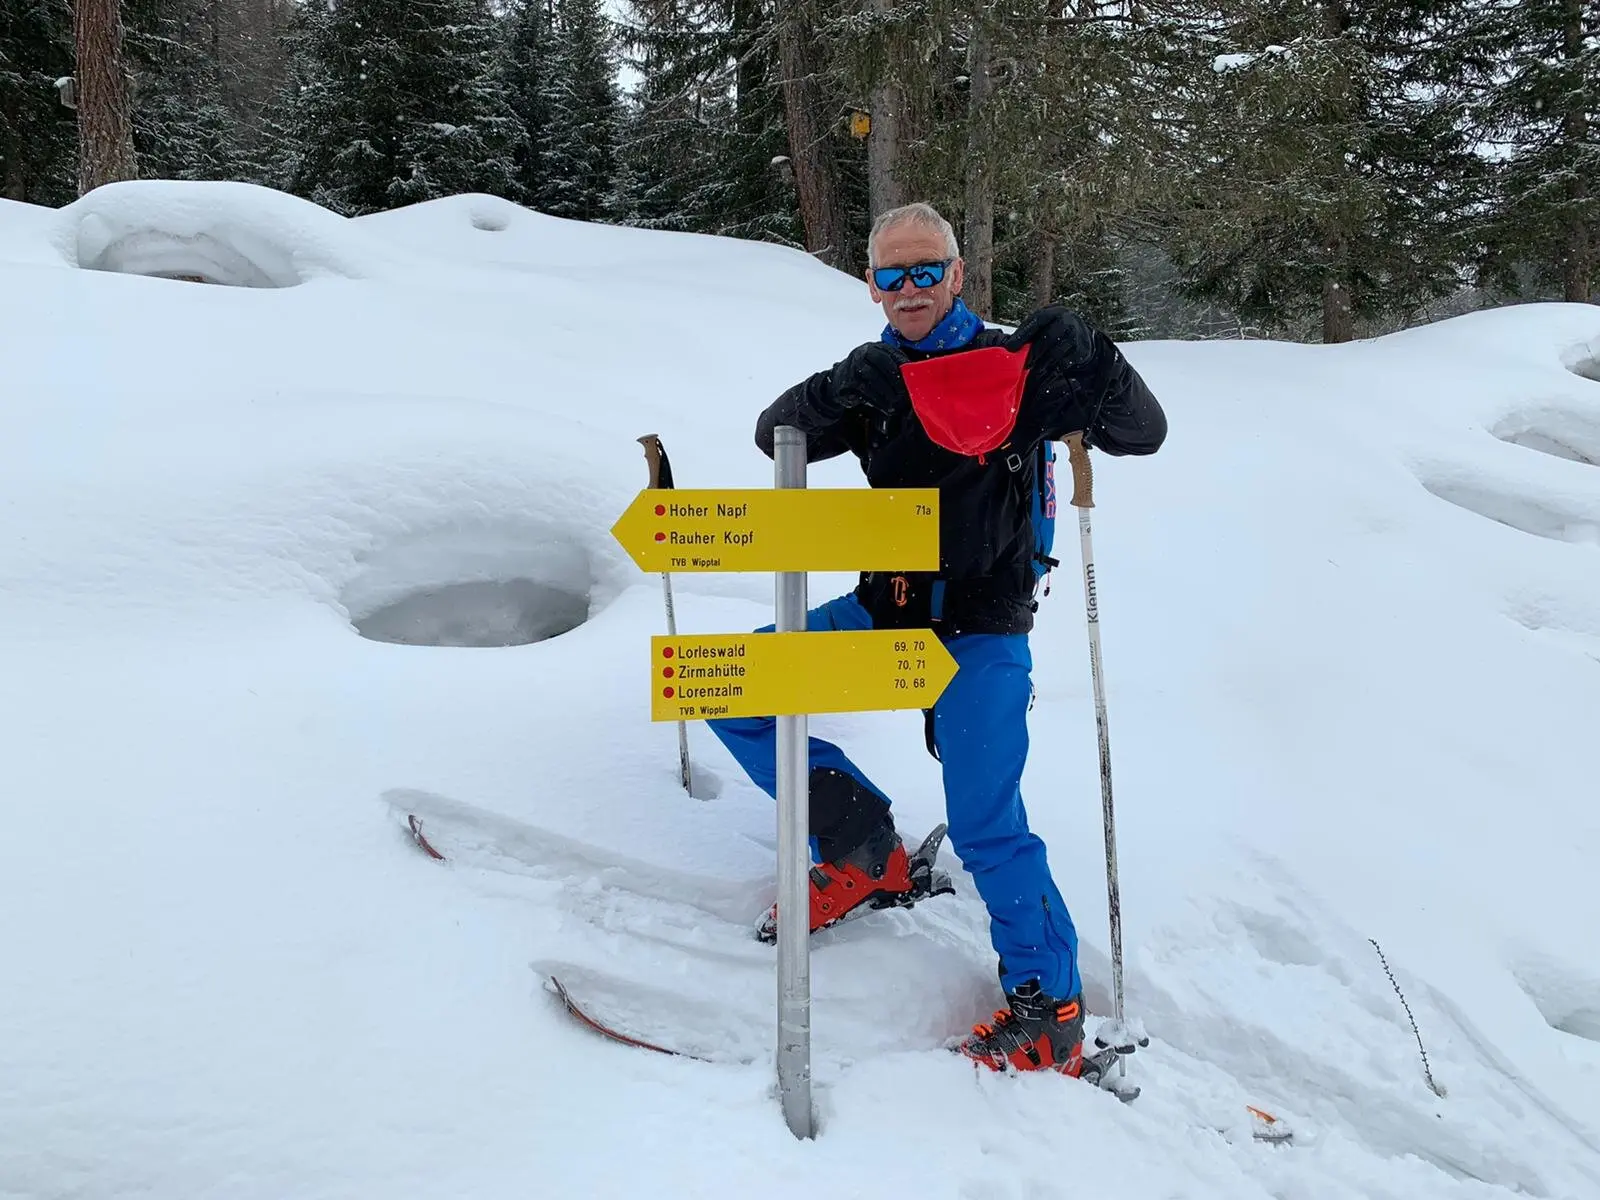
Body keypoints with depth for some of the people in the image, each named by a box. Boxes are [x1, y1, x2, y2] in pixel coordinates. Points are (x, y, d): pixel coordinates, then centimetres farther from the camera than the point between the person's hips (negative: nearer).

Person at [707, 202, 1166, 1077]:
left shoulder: (1016, 368, -6)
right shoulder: (876, 378, 6)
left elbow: (1143, 434, -10)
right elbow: (775, 437, -5)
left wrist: (1091, 362, -29)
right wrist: (837, 394, -26)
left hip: (981, 629, -5)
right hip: (883, 612, 5)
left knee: (986, 827, -13)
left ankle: (1050, 1004, 9)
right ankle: (869, 855, 8)